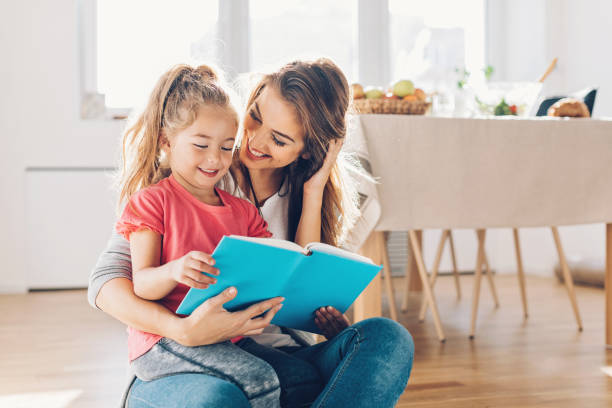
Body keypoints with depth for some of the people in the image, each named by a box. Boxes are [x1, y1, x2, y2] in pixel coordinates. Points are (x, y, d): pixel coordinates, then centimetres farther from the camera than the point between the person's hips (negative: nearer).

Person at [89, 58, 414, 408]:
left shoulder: (310, 195, 8)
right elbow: (106, 281, -11)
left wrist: (313, 193, -6)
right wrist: (184, 330, -30)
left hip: (278, 359, 4)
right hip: (183, 366, -4)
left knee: (388, 338, -24)